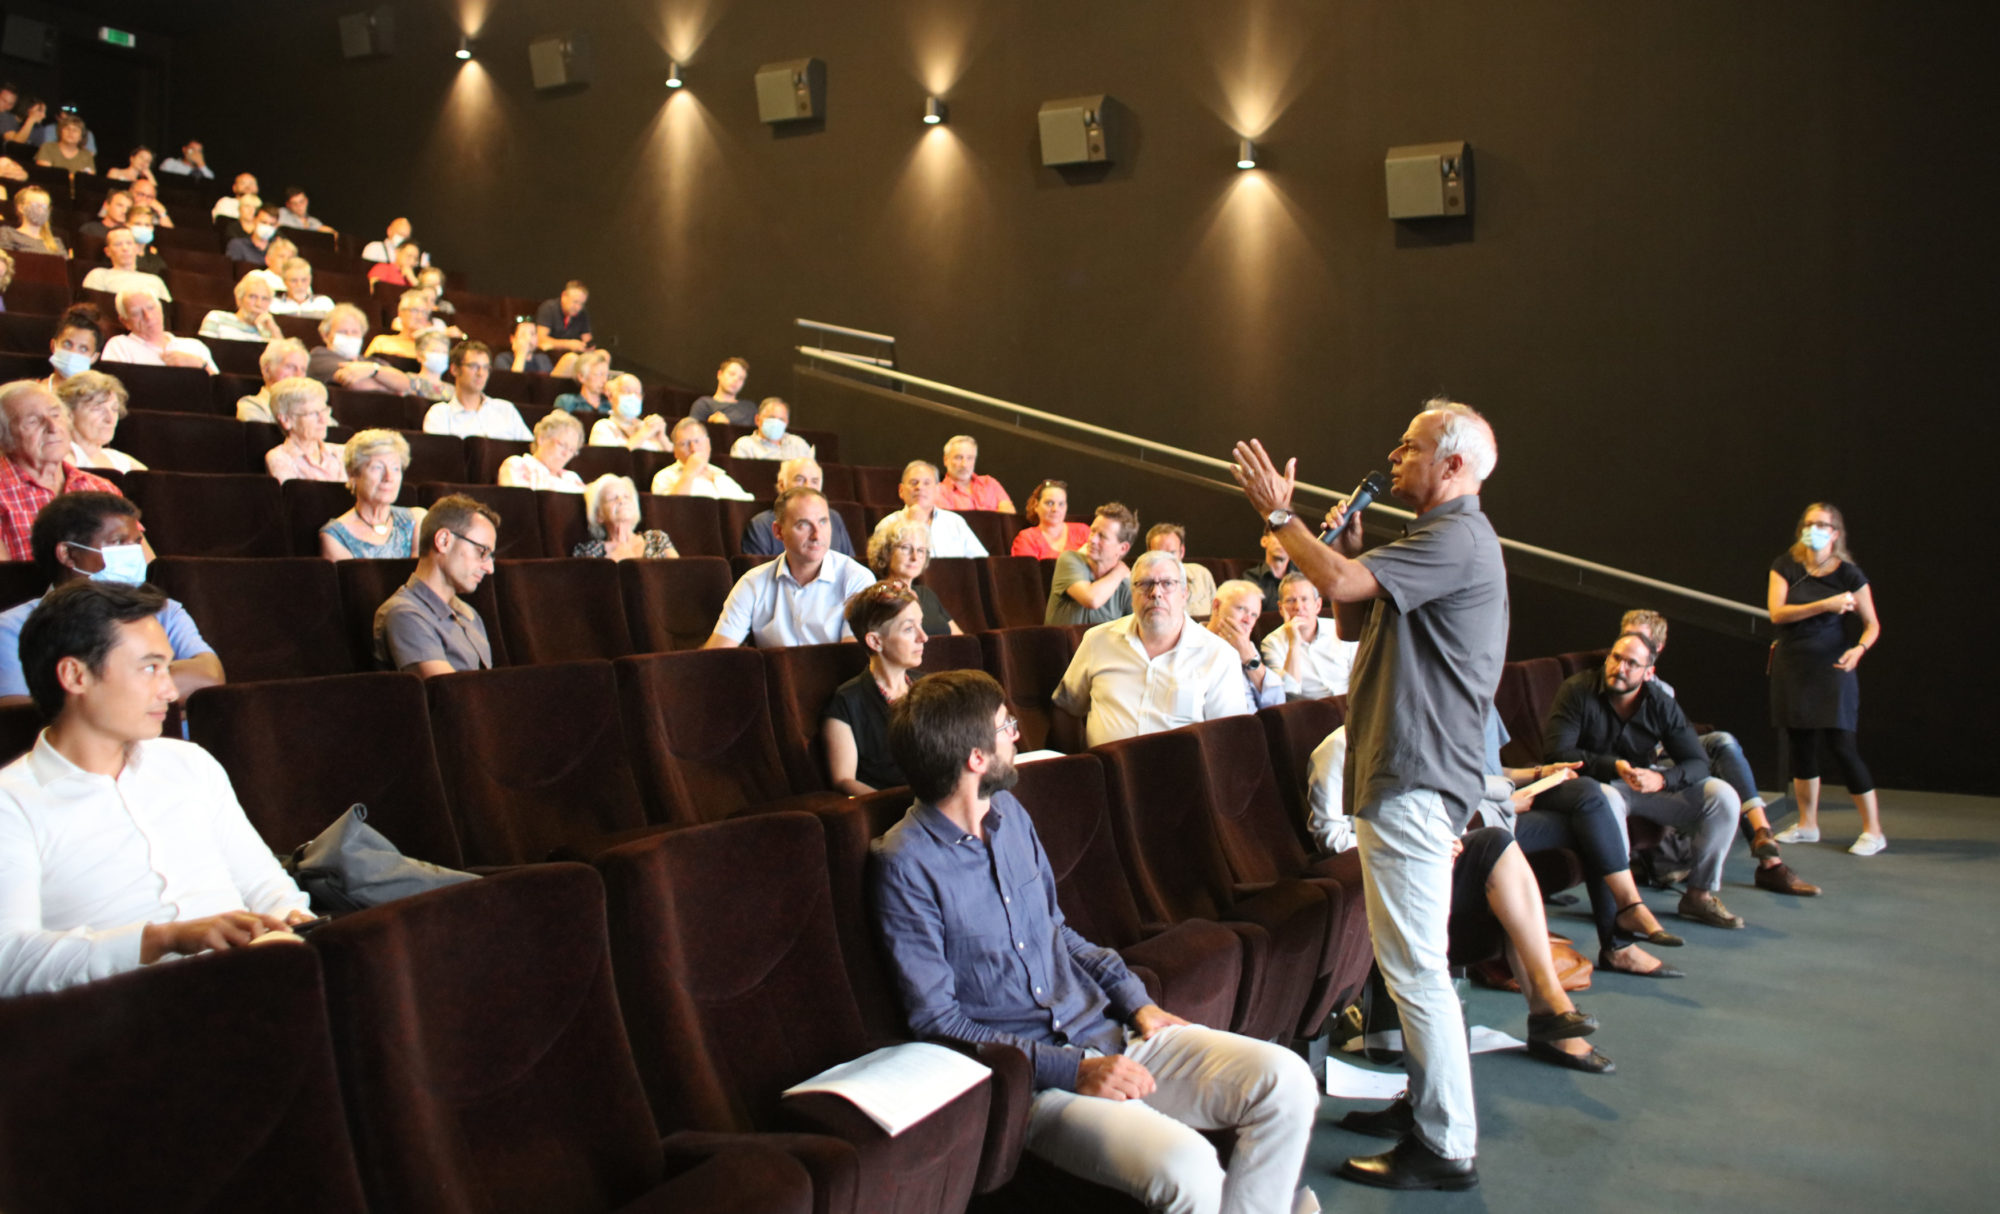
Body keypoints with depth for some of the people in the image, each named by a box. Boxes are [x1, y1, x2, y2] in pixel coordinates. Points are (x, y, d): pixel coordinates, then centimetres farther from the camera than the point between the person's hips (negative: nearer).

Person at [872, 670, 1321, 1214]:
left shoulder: (1010, 814, 11)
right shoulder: (904, 866, -13)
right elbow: (936, 1022, -13)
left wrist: (1135, 1001, 7)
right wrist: (1073, 1071, -18)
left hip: (1108, 1031, 7)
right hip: (1032, 1079, -7)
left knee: (1287, 1081, -11)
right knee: (1186, 1169, -30)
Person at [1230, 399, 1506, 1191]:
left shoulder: (1458, 538, -14)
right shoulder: (1442, 539, 21)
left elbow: (1341, 583, -26)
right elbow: (1352, 624, 21)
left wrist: (1279, 514, -13)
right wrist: (1345, 546, 7)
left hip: (1415, 778, -11)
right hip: (1404, 770, 12)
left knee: (1415, 965, -7)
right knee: (1412, 960, 19)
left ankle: (1446, 1149, 2)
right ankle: (1427, 1102, 31)